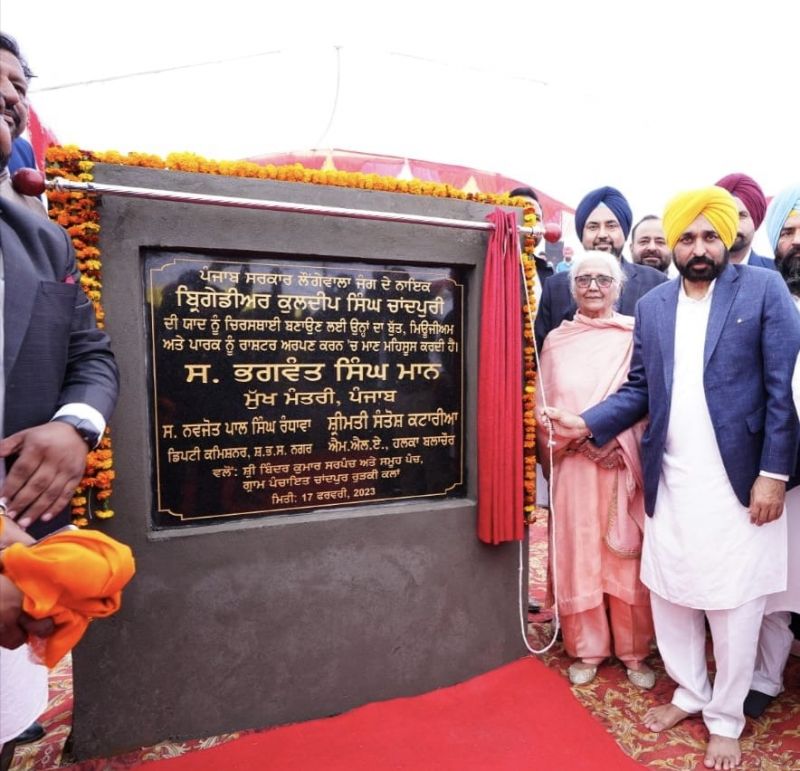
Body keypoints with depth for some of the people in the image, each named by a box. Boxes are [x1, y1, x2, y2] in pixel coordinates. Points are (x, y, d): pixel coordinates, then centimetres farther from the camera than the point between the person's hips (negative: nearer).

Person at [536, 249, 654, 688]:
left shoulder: (636, 336, 1)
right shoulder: (556, 340, 7)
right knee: (578, 555, 8)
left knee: (628, 559, 7)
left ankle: (633, 651, 27)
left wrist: (621, 442, -14)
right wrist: (582, 438, -9)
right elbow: (542, 410, 5)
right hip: (574, 467, 1)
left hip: (626, 466, -1)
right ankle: (587, 649, 26)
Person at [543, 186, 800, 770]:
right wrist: (589, 423, -6)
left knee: (733, 606, 9)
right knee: (668, 595, 15)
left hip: (738, 482, -3)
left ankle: (725, 718, 32)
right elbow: (640, 389, 9)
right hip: (670, 483, 4)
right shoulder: (651, 306, 9)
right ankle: (690, 691, 39)